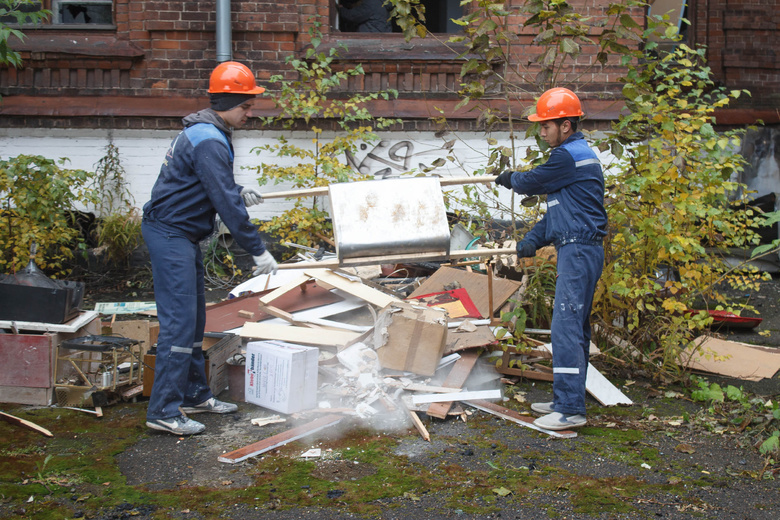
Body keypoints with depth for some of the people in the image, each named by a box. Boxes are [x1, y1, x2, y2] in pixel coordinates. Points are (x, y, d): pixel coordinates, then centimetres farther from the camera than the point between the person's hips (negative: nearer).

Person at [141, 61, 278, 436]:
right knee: (179, 320, -12)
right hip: (169, 234, -11)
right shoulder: (209, 142, -20)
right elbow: (226, 204, -23)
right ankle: (164, 411, -11)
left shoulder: (205, 133, 13)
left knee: (194, 317, 15)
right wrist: (258, 251, -19)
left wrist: (239, 193, 11)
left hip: (182, 235, 11)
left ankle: (194, 394, 25)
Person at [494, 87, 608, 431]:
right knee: (575, 327, 14)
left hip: (579, 252, -11)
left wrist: (510, 179, 18)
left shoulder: (569, 157, -14)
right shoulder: (579, 154, 19)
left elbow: (532, 183, -5)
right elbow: (558, 209, 20)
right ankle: (567, 399, 23)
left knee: (566, 328, -11)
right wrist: (532, 240, 11)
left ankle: (570, 409, -10)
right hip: (579, 251, 11)